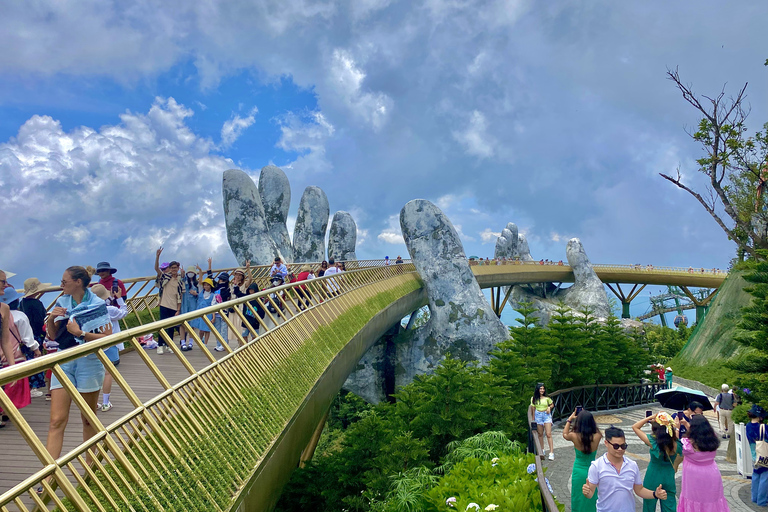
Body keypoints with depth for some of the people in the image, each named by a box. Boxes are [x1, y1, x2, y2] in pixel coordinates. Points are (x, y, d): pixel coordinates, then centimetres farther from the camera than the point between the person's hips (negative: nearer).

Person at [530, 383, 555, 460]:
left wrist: (549, 407, -9)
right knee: (540, 434, 10)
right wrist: (533, 419, 10)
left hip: (546, 415, -2)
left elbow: (552, 405, 13)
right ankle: (542, 451, 24)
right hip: (538, 415, 2)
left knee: (549, 434, -9)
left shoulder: (547, 398, -3)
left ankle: (552, 453, -11)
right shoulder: (534, 398, 1)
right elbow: (533, 408, 9)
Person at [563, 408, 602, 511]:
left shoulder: (575, 436, -20)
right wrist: (588, 417, 9)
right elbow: (597, 430, 9)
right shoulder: (597, 437, -18)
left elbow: (565, 435, 5)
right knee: (592, 500, 20)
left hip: (579, 472, -1)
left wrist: (569, 420, 13)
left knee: (579, 500, 15)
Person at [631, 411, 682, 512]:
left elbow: (635, 427, -21)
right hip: (669, 479, 3)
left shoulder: (653, 443, -26)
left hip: (653, 478, -3)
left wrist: (651, 417, -21)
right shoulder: (676, 445, -17)